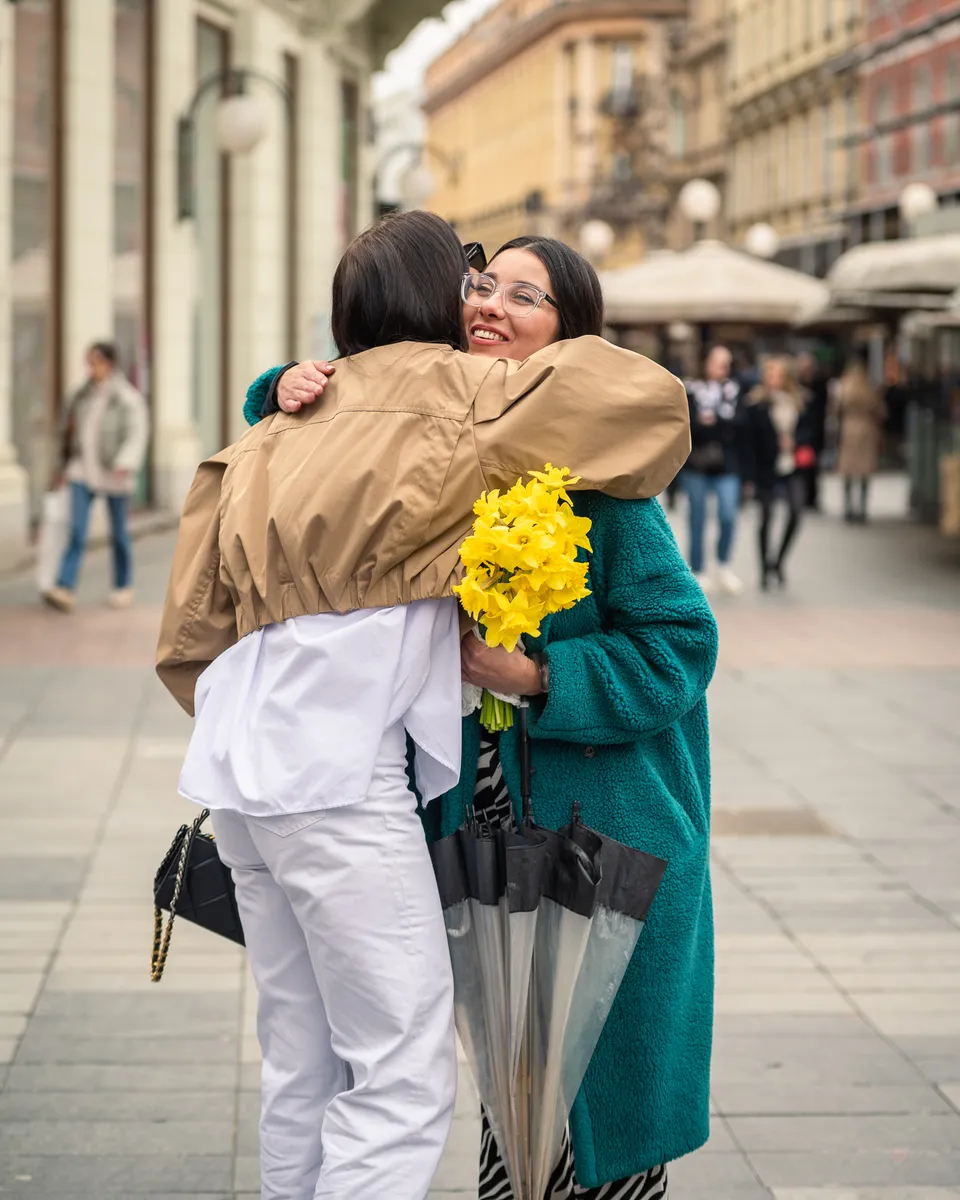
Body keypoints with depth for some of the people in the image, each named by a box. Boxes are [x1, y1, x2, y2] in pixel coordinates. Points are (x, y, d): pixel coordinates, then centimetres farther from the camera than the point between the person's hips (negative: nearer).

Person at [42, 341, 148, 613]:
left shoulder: (128, 397, -9)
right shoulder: (82, 394, 6)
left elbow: (137, 435, -16)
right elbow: (69, 430, 17)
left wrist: (125, 465, -31)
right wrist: (64, 466, 21)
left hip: (114, 474, -3)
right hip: (83, 472, 3)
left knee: (118, 532, 10)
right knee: (76, 531, -9)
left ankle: (123, 586, 27)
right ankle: (65, 590, -18)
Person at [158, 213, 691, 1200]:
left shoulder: (288, 423, 21)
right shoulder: (452, 390, 3)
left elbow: (189, 636, 17)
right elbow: (644, 397, -5)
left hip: (245, 760, 8)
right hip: (338, 773, -8)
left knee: (302, 1070, 13)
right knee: (403, 1077, -7)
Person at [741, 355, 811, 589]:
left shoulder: (798, 400, 6)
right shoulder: (756, 403, -7)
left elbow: (806, 429, 13)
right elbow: (748, 440, -8)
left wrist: (794, 441, -11)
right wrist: (749, 475, -11)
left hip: (792, 468, 3)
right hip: (766, 470, -3)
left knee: (796, 513, -6)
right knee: (766, 517, 5)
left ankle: (779, 560, 15)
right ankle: (765, 567, 19)